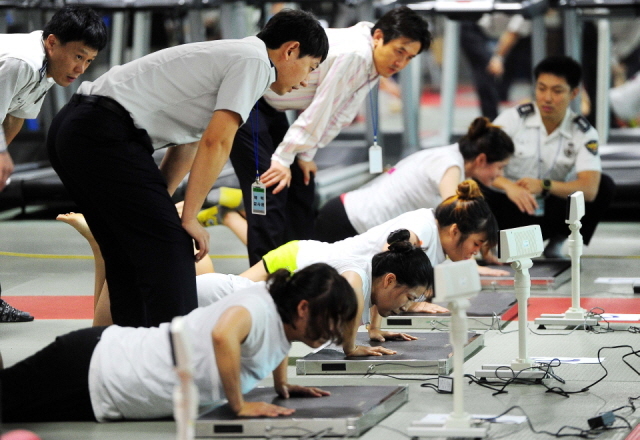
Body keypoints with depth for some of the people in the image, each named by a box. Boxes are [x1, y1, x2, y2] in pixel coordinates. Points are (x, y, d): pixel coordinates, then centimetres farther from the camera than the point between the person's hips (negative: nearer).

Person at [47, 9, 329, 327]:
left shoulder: (227, 56, 24)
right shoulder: (255, 61, -4)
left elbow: (188, 145, 26)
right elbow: (216, 143, -13)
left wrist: (159, 205, 22)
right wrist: (188, 218, -9)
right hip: (106, 134, -10)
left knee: (128, 258, 16)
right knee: (169, 253, -10)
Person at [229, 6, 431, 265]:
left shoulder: (371, 62, 3)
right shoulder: (354, 54, -28)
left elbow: (340, 114, 6)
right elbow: (318, 112, -24)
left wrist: (306, 156, 1)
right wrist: (283, 159, -20)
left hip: (270, 107, 10)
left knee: (301, 184, 11)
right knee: (271, 188, -15)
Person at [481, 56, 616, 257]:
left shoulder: (584, 133, -7)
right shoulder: (514, 118, -11)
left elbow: (589, 189, -21)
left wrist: (544, 185, -36)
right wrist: (508, 186, -42)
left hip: (551, 215, 2)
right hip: (509, 209, -2)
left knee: (605, 186, -18)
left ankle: (556, 243, -1)